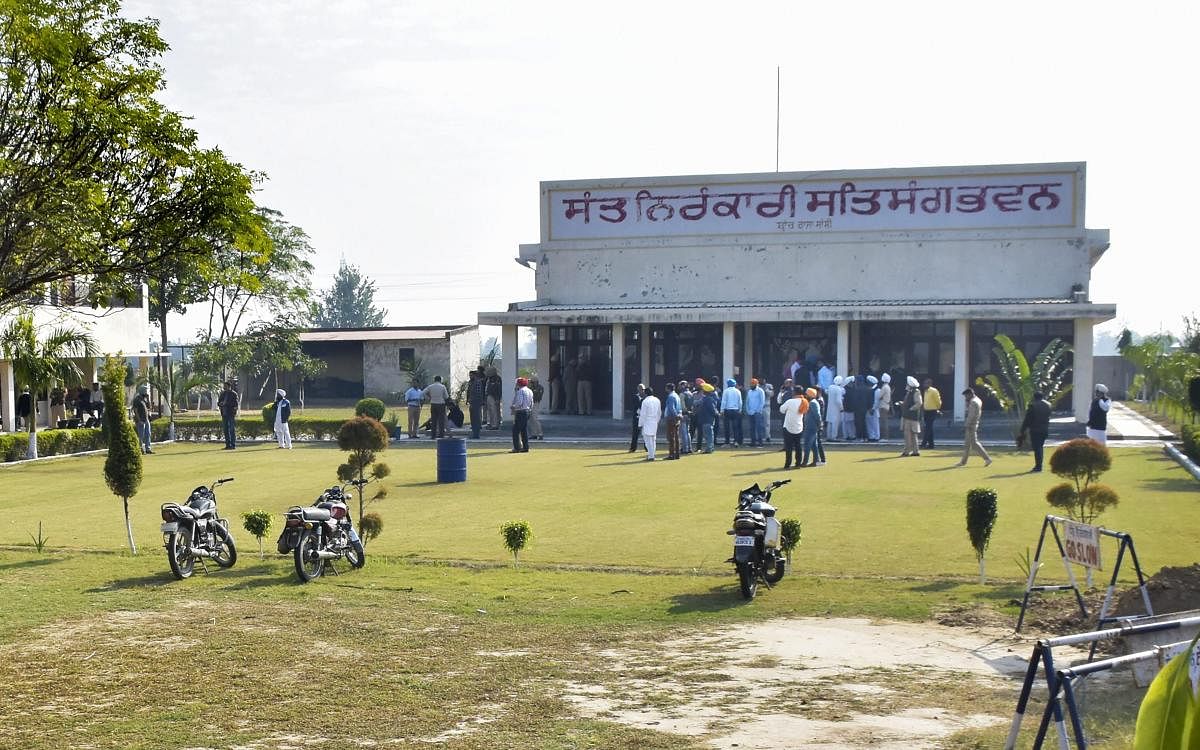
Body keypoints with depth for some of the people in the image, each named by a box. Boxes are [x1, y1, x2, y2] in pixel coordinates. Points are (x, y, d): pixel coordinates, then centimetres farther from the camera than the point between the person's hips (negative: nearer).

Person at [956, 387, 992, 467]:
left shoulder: (973, 402, -18)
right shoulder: (978, 400, 13)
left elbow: (971, 416, -22)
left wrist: (966, 426, -20)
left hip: (971, 426, -11)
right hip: (974, 424, 11)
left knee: (974, 443, -8)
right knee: (967, 443, 14)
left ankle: (987, 458, -8)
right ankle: (963, 461, 19)